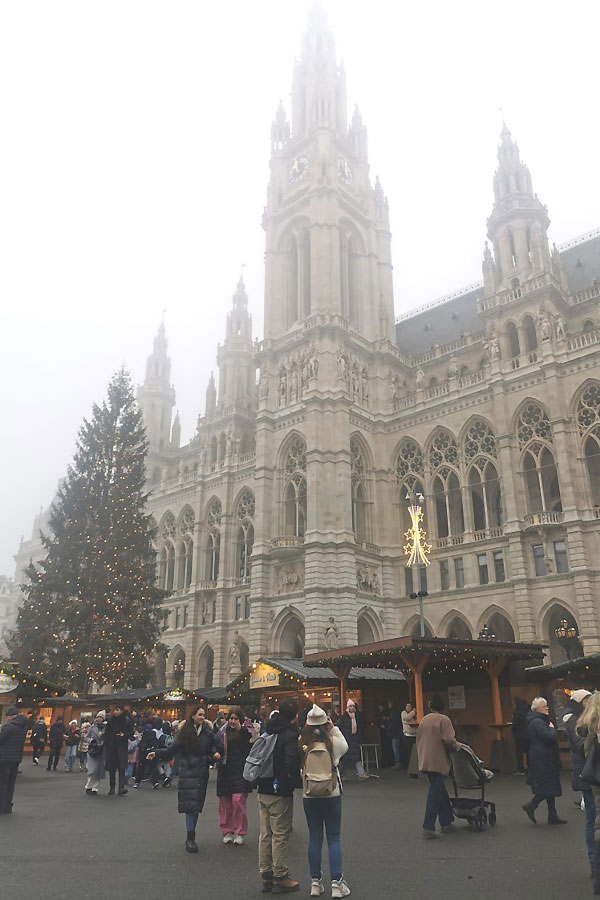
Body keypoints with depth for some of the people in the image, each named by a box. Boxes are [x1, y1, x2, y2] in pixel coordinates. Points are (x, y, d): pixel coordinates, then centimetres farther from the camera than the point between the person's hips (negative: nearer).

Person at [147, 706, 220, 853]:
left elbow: (212, 745, 12)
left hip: (202, 772, 2)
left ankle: (191, 837, 19)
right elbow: (173, 748, -4)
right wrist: (157, 753, -14)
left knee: (197, 803, 6)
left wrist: (215, 752, -10)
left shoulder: (208, 731, 4)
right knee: (189, 803, -7)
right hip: (187, 771, -2)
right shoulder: (184, 731, -3)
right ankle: (190, 838, 2)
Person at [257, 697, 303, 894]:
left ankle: (266, 876, 23)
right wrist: (299, 782, -10)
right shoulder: (289, 736, -17)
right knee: (280, 835, 3)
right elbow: (292, 764, -25)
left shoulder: (267, 733, 7)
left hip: (263, 791, 7)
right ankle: (280, 878, 11)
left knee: (265, 834, 14)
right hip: (280, 793, -7)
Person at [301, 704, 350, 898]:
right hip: (332, 796, -1)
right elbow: (345, 746, 9)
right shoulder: (332, 742, -14)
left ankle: (315, 883, 20)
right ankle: (336, 883, 10)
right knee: (334, 839, 9)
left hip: (309, 797, 1)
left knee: (314, 838, 13)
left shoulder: (302, 745, -13)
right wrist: (333, 728, 4)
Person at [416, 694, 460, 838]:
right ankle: (428, 828, -5)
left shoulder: (423, 720, 12)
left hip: (425, 760, 7)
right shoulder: (443, 719, -10)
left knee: (440, 791, 18)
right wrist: (456, 745, -1)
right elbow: (449, 740, -20)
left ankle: (446, 822, 25)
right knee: (435, 793, -3)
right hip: (438, 761, -7)